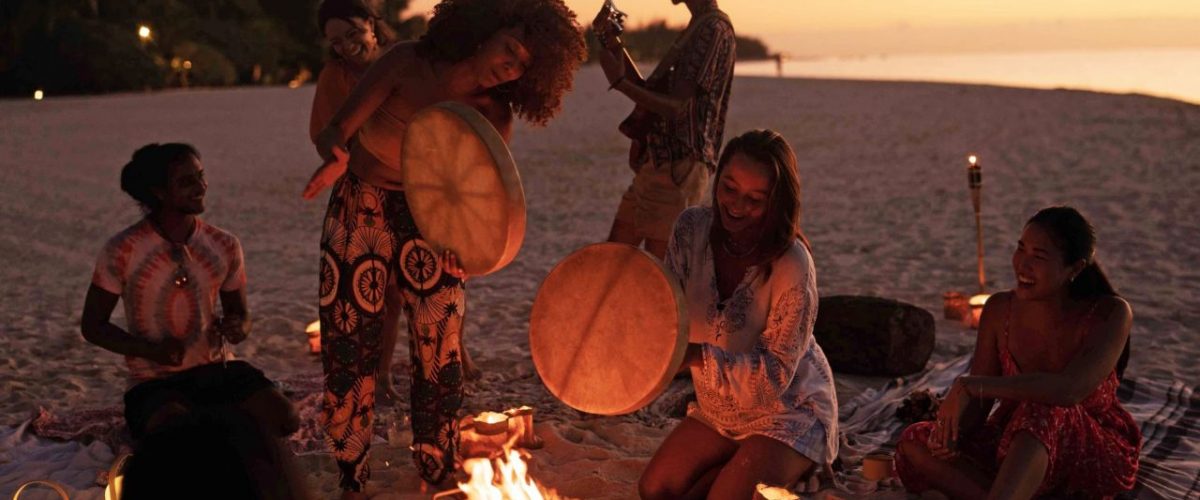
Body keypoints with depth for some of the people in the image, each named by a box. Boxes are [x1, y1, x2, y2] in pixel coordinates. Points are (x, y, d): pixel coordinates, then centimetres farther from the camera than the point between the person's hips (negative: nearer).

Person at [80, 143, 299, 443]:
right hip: (155, 382, -4)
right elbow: (92, 326, -1)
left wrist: (238, 328, -11)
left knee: (284, 420, -21)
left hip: (217, 367, 4)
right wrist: (149, 350, -17)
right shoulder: (123, 251, -8)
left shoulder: (225, 246, 2)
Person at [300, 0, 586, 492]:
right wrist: (335, 155, -43)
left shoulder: (493, 118, -9)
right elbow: (334, 129, -20)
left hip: (430, 225, 1)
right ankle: (351, 480, 18)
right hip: (359, 216, -1)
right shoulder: (407, 63, -15)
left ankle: (438, 477, 18)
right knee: (349, 353, 1)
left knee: (440, 356, -2)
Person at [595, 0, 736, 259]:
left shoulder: (714, 28, -13)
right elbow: (651, 93, 19)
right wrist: (615, 46, 12)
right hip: (654, 165, 10)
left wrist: (619, 81, -17)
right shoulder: (697, 29, 18)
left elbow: (676, 107, -19)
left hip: (677, 169, -10)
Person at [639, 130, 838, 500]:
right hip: (718, 410, 6)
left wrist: (699, 356, -42)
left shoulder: (792, 266, -29)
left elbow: (776, 374, -28)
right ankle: (735, 468, 22)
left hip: (788, 414, -6)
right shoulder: (692, 228, -13)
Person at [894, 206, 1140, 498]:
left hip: (1099, 455, -4)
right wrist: (950, 429, -26)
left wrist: (970, 385, -36)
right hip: (1021, 455, 4)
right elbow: (979, 403, -2)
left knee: (1043, 411, -38)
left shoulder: (1110, 313, -17)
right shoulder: (1000, 310, -5)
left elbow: (1070, 389, -35)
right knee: (915, 443, -18)